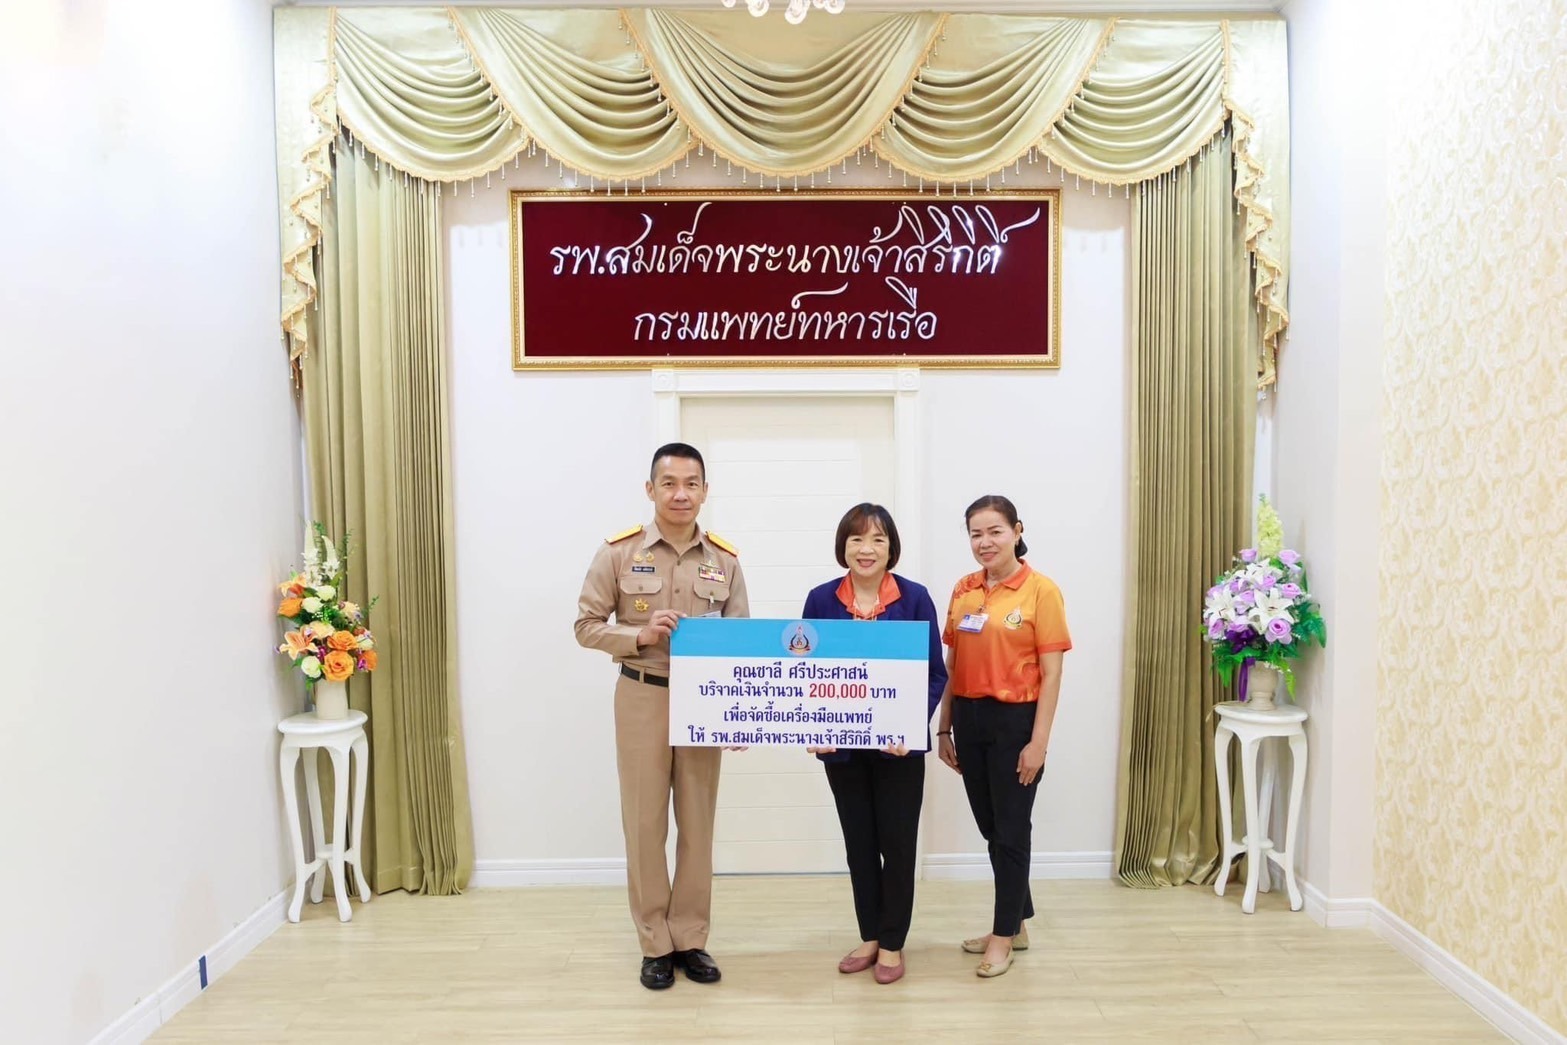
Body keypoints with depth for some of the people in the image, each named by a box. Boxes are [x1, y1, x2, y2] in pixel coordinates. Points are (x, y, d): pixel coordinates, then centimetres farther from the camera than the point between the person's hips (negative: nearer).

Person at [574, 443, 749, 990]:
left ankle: (690, 939, 24)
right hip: (642, 699, -2)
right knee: (645, 823, 6)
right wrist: (640, 636, -18)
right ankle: (655, 944, 20)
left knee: (697, 823, 10)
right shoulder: (619, 552, -5)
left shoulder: (725, 560, 1)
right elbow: (587, 626, -2)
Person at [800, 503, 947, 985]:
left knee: (897, 843, 8)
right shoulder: (821, 599, -3)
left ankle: (892, 943, 25)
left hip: (898, 745, -2)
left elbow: (935, 674, -5)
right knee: (858, 843, 14)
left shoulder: (915, 598, -8)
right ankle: (869, 936, 31)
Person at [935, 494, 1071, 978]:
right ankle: (1016, 923, 32)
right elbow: (952, 665, 10)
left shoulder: (1041, 590, -9)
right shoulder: (963, 590, 6)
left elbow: (1051, 673, -10)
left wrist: (1039, 741, -13)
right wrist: (944, 727, 9)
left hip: (1015, 720, -5)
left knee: (1011, 830, 6)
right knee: (990, 827, 15)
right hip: (969, 718, 6)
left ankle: (1003, 936, 21)